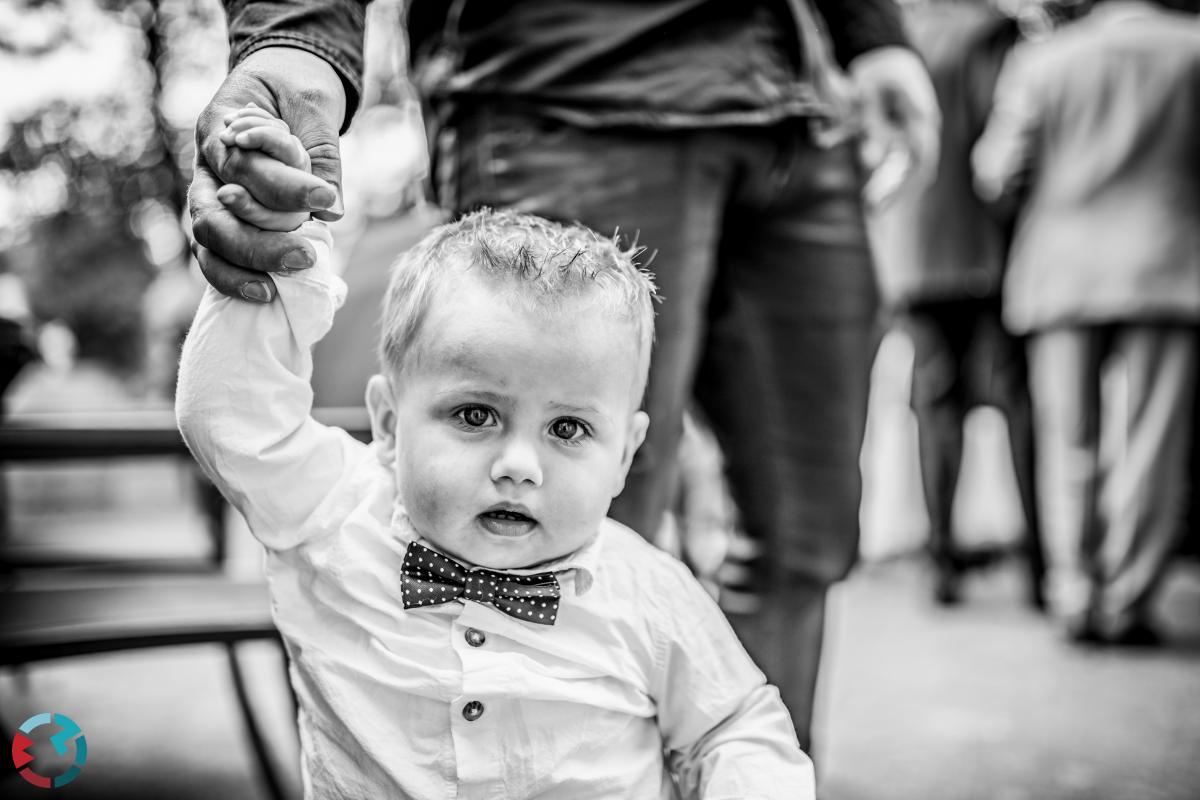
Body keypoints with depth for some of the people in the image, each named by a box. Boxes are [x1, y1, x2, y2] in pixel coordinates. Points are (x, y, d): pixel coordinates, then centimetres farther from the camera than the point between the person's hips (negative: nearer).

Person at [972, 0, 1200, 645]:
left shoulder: (1040, 60, 3)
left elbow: (997, 176, 0)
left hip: (1061, 271, 1)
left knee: (1069, 446, 8)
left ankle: (1075, 599, 7)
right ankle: (1125, 604, 2)